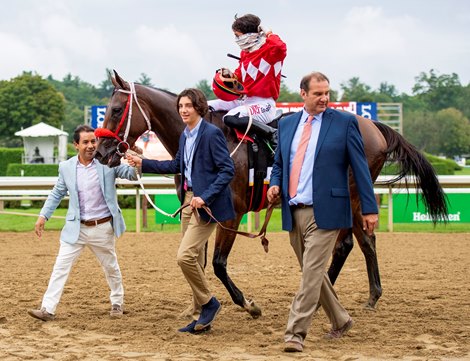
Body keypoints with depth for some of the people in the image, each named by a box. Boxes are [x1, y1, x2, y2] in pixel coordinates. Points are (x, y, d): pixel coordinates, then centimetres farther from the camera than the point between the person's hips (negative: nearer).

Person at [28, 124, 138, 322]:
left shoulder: (108, 163, -7)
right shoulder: (66, 167, -1)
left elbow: (131, 174, -12)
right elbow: (57, 194, 10)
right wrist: (43, 216, 4)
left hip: (103, 228, -1)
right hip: (76, 228, 1)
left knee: (111, 268, 16)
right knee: (60, 267, -6)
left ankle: (117, 303, 38)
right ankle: (47, 309, -6)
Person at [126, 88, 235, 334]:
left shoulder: (211, 133, -13)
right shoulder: (185, 136, 12)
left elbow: (227, 170, -17)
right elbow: (177, 166, 26)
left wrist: (205, 197, -23)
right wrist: (143, 164, 23)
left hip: (207, 204, -9)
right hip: (188, 201, 9)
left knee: (185, 256, -16)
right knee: (194, 262, 11)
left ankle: (208, 302, 4)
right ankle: (200, 318, 19)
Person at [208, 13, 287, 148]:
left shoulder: (270, 50, -12)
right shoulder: (244, 53, 13)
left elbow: (280, 47, -37)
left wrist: (268, 34, -18)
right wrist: (231, 77, 0)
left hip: (263, 103, -9)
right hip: (244, 99, 9)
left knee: (231, 118, -34)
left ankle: (273, 134, -20)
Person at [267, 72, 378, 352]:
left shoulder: (345, 122, -2)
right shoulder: (287, 124, 12)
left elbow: (360, 167, -2)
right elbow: (279, 163, 21)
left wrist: (369, 208, -5)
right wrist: (275, 184, -1)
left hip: (325, 211, -6)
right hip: (294, 212, 6)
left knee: (312, 271, -11)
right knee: (312, 272, 15)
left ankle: (295, 334, -10)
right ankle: (340, 320, 33)